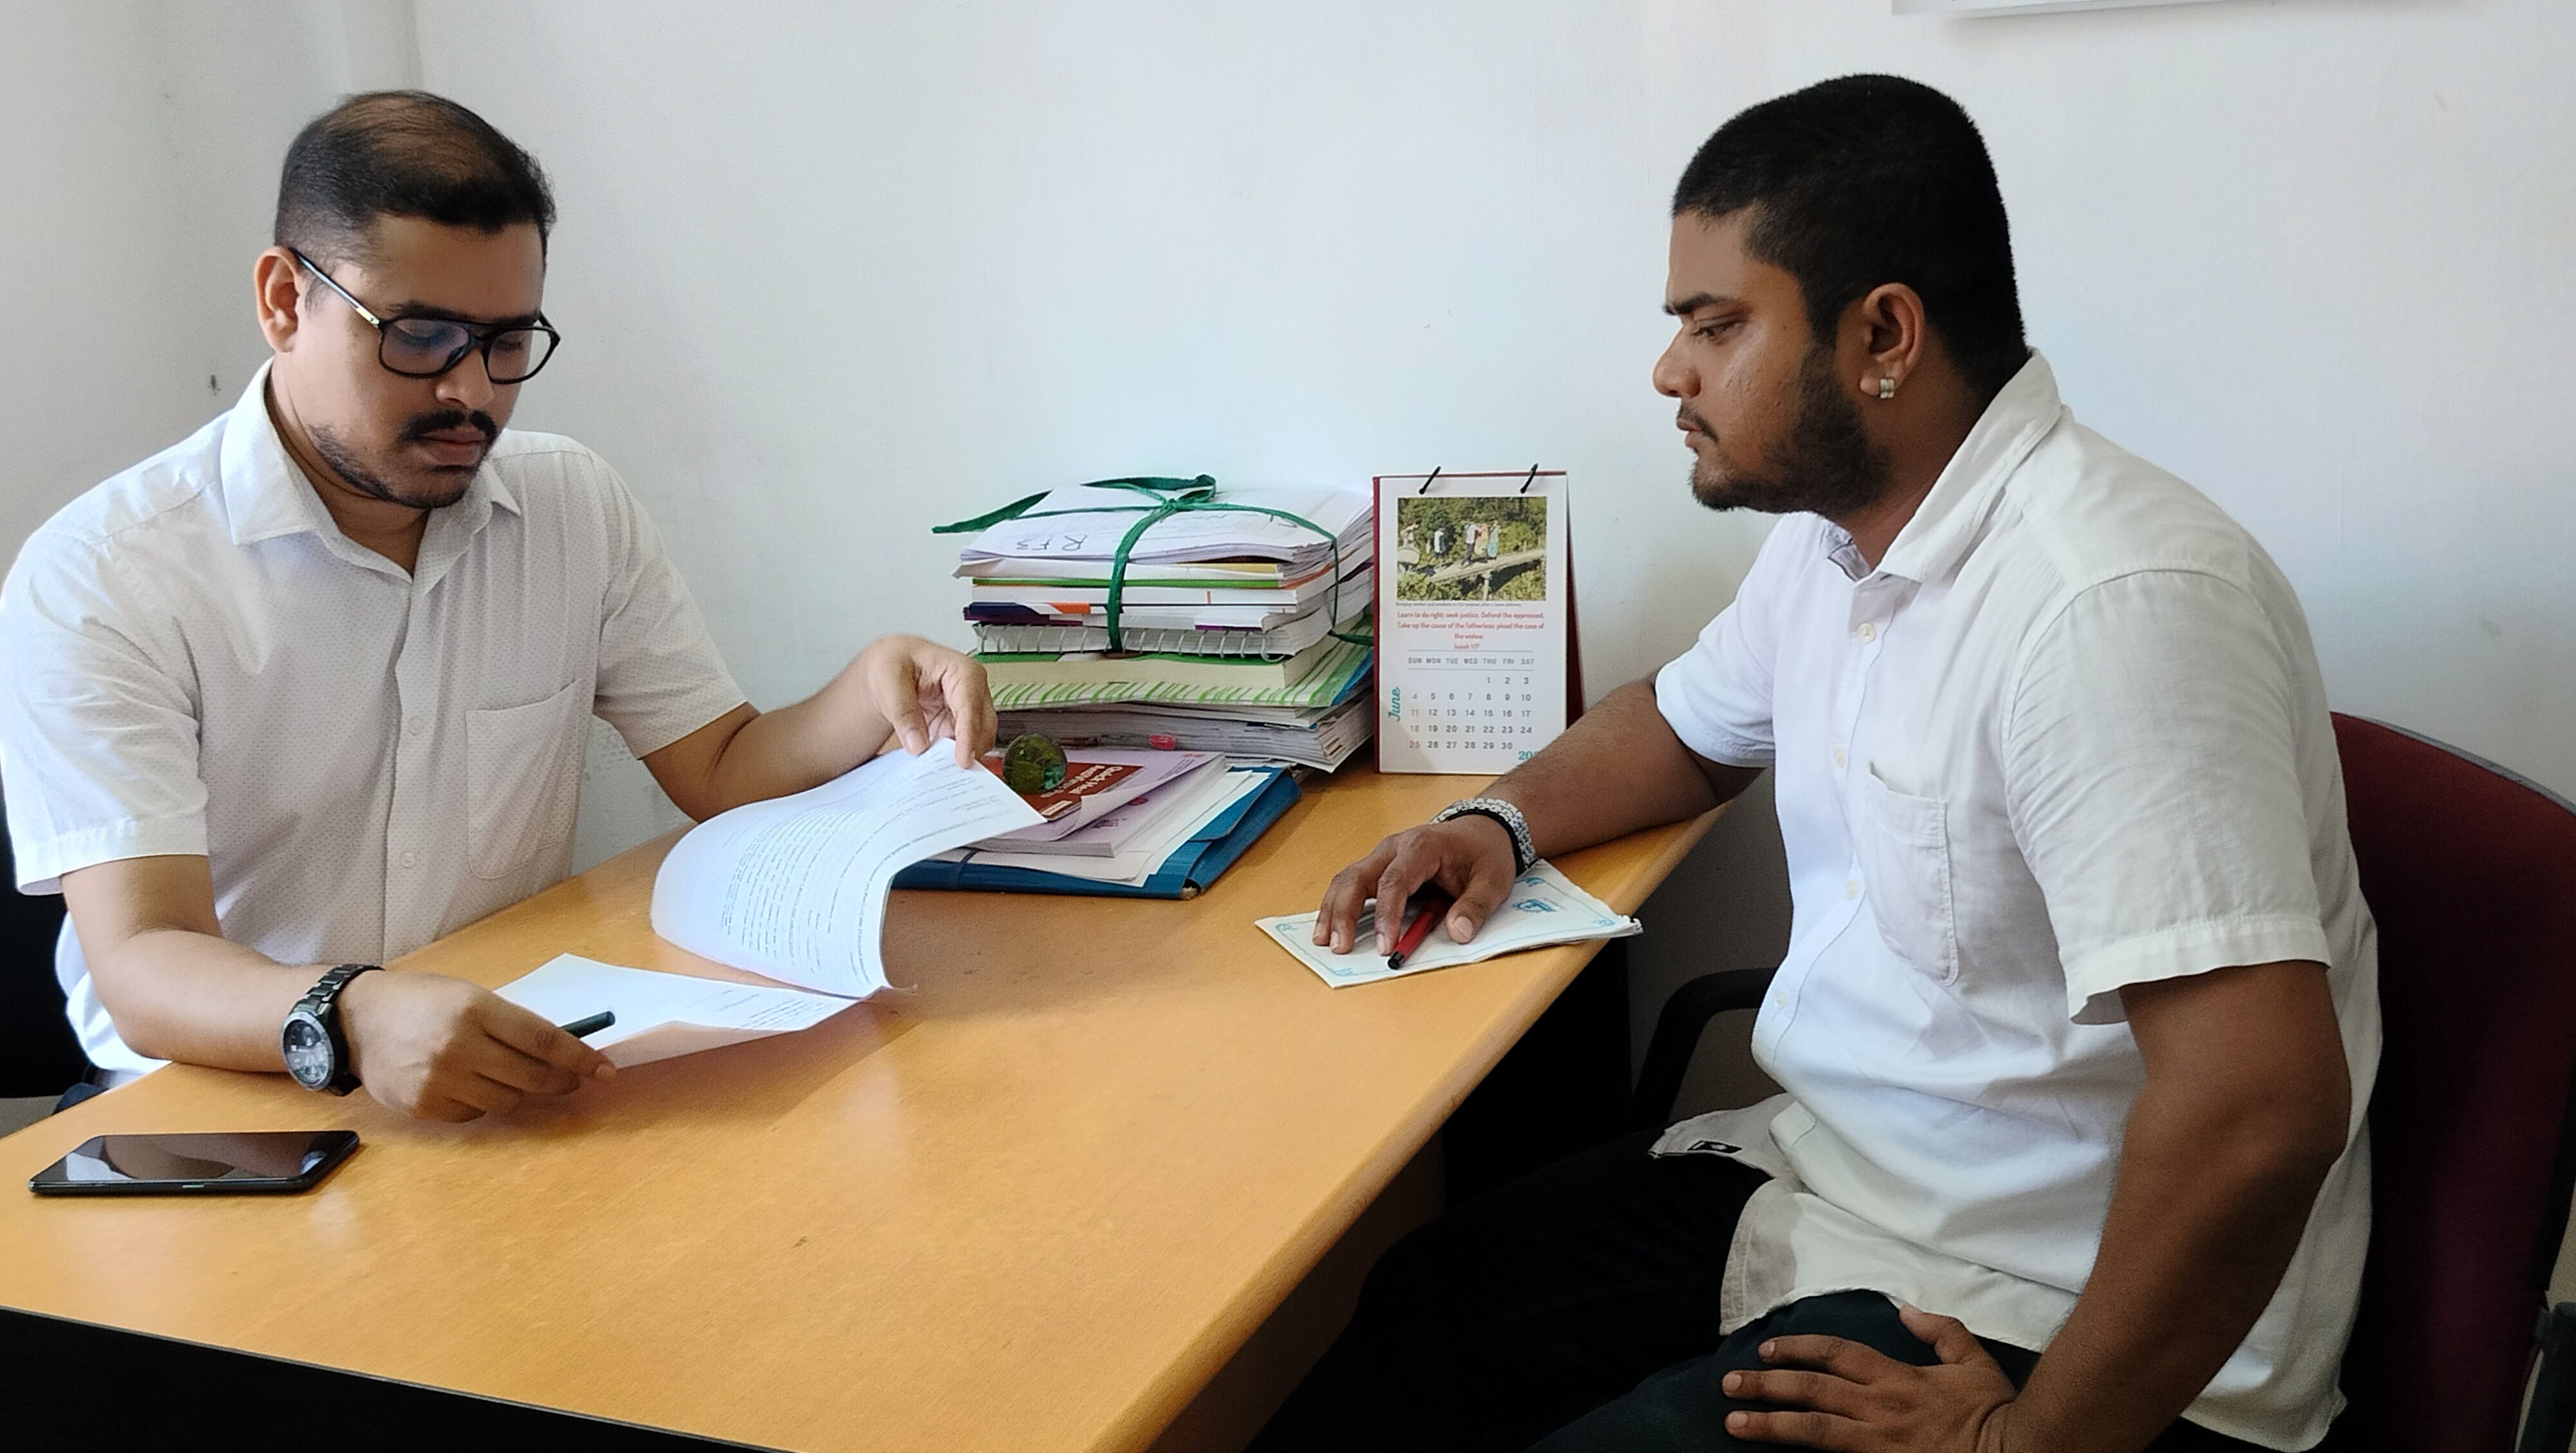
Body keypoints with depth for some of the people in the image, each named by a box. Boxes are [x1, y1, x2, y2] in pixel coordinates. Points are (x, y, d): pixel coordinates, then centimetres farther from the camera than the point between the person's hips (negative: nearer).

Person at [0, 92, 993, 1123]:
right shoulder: (97, 578, -11)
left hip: (520, 1071, 5)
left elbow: (724, 774, 9)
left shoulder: (575, 506, 7)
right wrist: (347, 1020, -42)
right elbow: (143, 968, -20)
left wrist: (875, 693, -12)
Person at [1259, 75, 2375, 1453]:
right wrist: (1502, 821, 5)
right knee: (1395, 1330, 0)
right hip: (1816, 1169, 8)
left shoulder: (2110, 603, -28)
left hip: (2054, 1326, -8)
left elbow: (2254, 1107, -33)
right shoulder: (1830, 535, 4)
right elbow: (1686, 724, 25)